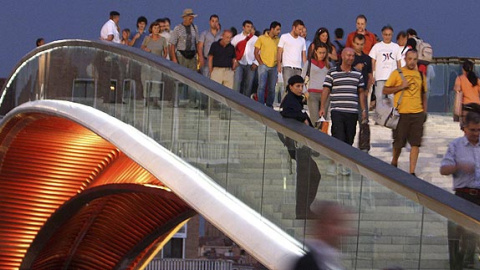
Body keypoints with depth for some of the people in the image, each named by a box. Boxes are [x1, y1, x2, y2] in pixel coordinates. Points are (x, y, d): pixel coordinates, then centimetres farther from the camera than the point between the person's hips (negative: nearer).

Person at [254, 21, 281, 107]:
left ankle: (269, 106, 15)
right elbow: (256, 52, 3)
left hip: (274, 67, 3)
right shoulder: (262, 38, 2)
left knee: (272, 88, 6)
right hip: (264, 66, -3)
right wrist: (261, 63, -7)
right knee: (262, 86, -10)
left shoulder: (278, 40, 10)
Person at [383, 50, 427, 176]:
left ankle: (412, 171, -2)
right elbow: (385, 90, -1)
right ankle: (394, 163, 32)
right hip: (401, 113, -3)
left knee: (415, 143, -4)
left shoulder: (420, 75, 11)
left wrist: (424, 112, 12)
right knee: (398, 142, 5)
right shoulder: (397, 73, 0)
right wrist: (401, 87, -12)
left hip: (417, 113, 3)